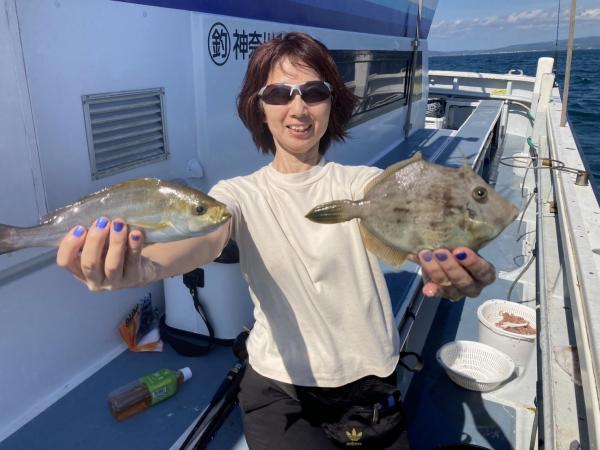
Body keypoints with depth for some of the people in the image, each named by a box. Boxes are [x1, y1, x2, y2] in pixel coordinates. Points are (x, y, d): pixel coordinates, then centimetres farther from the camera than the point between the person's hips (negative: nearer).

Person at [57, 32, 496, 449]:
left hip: (371, 380, 2)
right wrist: (145, 265, -49)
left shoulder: (361, 181, -3)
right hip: (280, 389, -1)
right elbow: (206, 239, -26)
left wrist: (442, 253, -49)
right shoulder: (240, 194, -4)